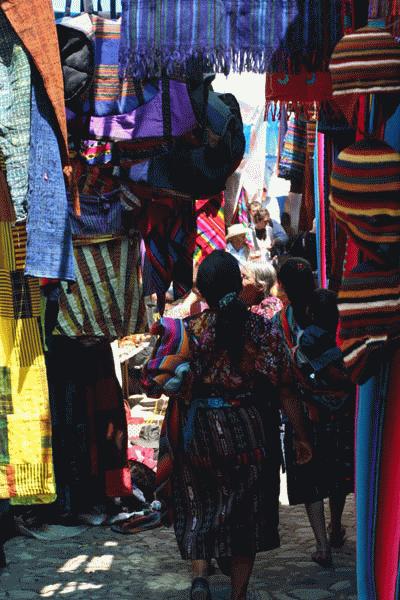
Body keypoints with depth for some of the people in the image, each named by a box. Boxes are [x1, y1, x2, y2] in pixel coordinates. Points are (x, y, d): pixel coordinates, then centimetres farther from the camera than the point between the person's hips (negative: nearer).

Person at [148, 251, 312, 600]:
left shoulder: (190, 330, -11)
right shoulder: (266, 330, -7)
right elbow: (286, 391, -4)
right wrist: (301, 437, 5)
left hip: (200, 432, -1)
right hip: (251, 431, 1)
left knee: (199, 507, 19)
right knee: (245, 515, 16)